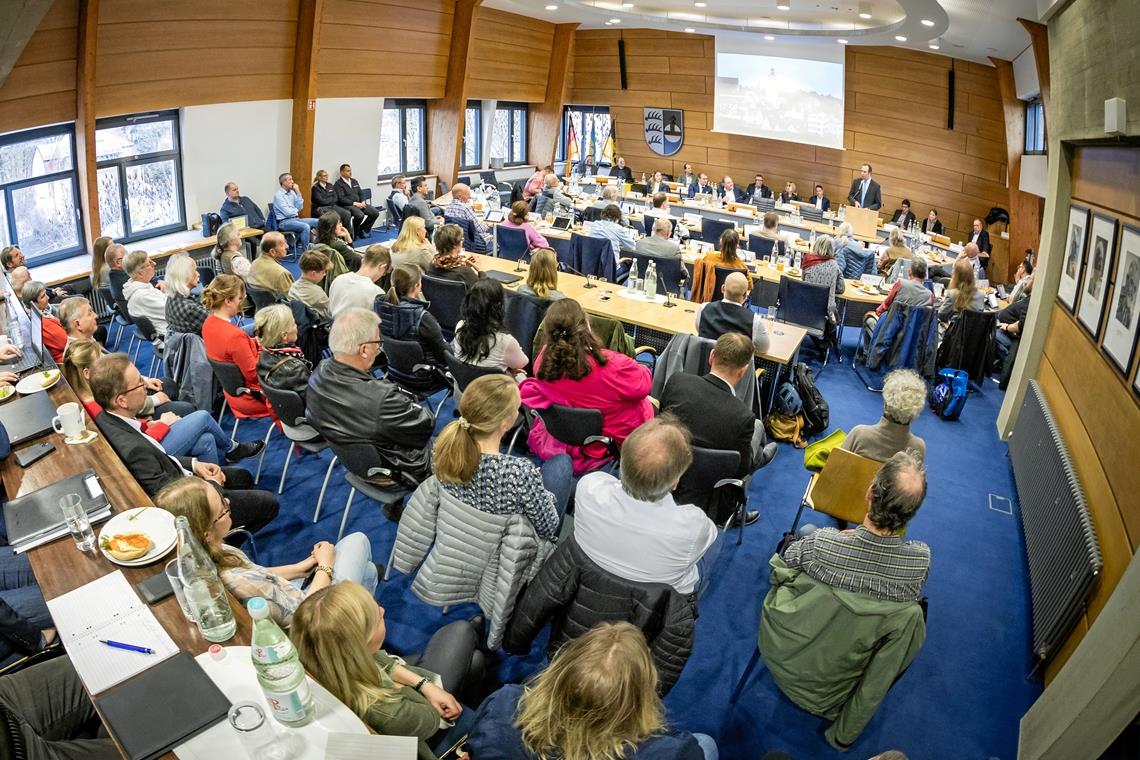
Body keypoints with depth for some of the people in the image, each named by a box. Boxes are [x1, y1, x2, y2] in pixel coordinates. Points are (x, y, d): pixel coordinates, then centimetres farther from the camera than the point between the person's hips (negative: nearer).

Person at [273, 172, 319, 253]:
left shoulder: (292, 192, 12)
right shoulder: (278, 195, -10)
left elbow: (300, 207, 5)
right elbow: (287, 212, -16)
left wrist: (298, 193, -2)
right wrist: (296, 210, 4)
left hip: (295, 219, 8)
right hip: (284, 222, -8)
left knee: (317, 222, -5)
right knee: (306, 227, -32)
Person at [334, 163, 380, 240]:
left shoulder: (354, 181, 21)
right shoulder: (338, 184, -3)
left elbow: (361, 193, 21)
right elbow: (341, 199, -13)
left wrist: (363, 202, -1)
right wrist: (354, 203, -19)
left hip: (359, 204, 7)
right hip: (347, 205, -7)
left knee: (375, 213, -10)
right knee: (360, 215, -36)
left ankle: (362, 229, 5)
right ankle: (354, 233, -11)